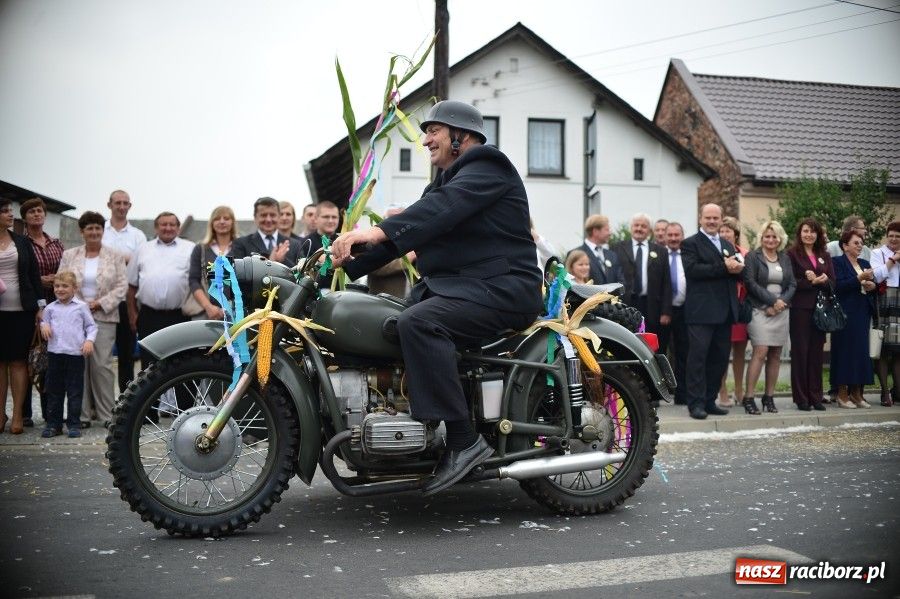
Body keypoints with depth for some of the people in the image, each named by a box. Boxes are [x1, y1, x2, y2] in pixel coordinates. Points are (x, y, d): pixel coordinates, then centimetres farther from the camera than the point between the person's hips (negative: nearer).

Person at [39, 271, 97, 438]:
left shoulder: (81, 306, 2)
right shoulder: (50, 308, 9)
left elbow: (91, 326, 5)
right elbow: (44, 322, 19)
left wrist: (89, 340, -11)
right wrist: (43, 326, -4)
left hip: (75, 354, -3)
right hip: (54, 354, 3)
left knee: (75, 391, 2)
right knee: (54, 390, 8)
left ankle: (74, 424, 9)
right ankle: (53, 424, 16)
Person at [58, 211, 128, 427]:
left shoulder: (115, 257, 7)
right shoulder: (69, 255, 11)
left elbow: (122, 287, 1)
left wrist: (100, 303, -10)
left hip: (104, 318, -2)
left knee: (102, 365, -5)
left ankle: (106, 413, 2)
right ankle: (83, 413, 8)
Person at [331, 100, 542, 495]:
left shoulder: (486, 167, -6)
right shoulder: (445, 180, 25)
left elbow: (443, 207, -26)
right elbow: (410, 232, 19)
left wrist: (378, 231, -38)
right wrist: (348, 263, 8)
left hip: (501, 288, -10)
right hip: (451, 285, 10)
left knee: (417, 322, -32)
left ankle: (464, 440, -30)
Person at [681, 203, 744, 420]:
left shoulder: (728, 245, 22)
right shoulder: (690, 244, 0)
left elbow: (737, 271, 15)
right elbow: (692, 270, -16)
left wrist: (737, 268, -9)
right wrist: (724, 268, -19)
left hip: (724, 311, 7)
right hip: (701, 310, -7)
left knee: (719, 358, 9)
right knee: (698, 357, -6)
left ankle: (710, 400, 17)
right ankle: (696, 403, -3)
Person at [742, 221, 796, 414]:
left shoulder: (785, 258, 15)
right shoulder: (753, 257, 0)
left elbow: (792, 284, 11)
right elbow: (751, 283, -9)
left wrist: (782, 301, -8)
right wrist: (772, 301, -13)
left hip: (781, 311, 5)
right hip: (760, 310, -5)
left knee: (775, 355, 5)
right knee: (760, 352, -14)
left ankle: (769, 397, 13)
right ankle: (748, 397, -10)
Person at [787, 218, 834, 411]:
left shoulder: (824, 256, 15)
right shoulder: (792, 254, 1)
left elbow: (832, 282, 7)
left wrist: (822, 280, -13)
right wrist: (811, 282, -16)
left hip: (820, 309, 4)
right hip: (800, 309, -4)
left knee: (817, 352, 6)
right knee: (800, 352, -2)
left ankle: (815, 396, 12)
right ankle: (801, 397, 3)